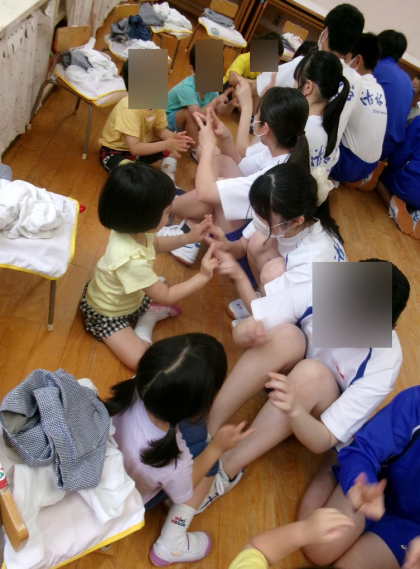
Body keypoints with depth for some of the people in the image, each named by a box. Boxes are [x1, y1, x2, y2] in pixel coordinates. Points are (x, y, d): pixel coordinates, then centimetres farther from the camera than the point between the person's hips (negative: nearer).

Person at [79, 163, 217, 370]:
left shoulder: (130, 229, -18)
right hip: (106, 314, -8)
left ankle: (148, 316, 11)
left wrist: (188, 237, -6)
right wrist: (203, 276, -27)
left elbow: (155, 244, 7)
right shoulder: (131, 260, -43)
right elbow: (167, 297, -30)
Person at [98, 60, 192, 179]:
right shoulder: (129, 108, -33)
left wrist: (173, 137, -23)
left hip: (139, 148, 7)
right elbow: (134, 148, -37)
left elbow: (159, 130, -1)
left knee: (178, 144, -9)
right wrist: (166, 144, -41)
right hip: (114, 151, -7)